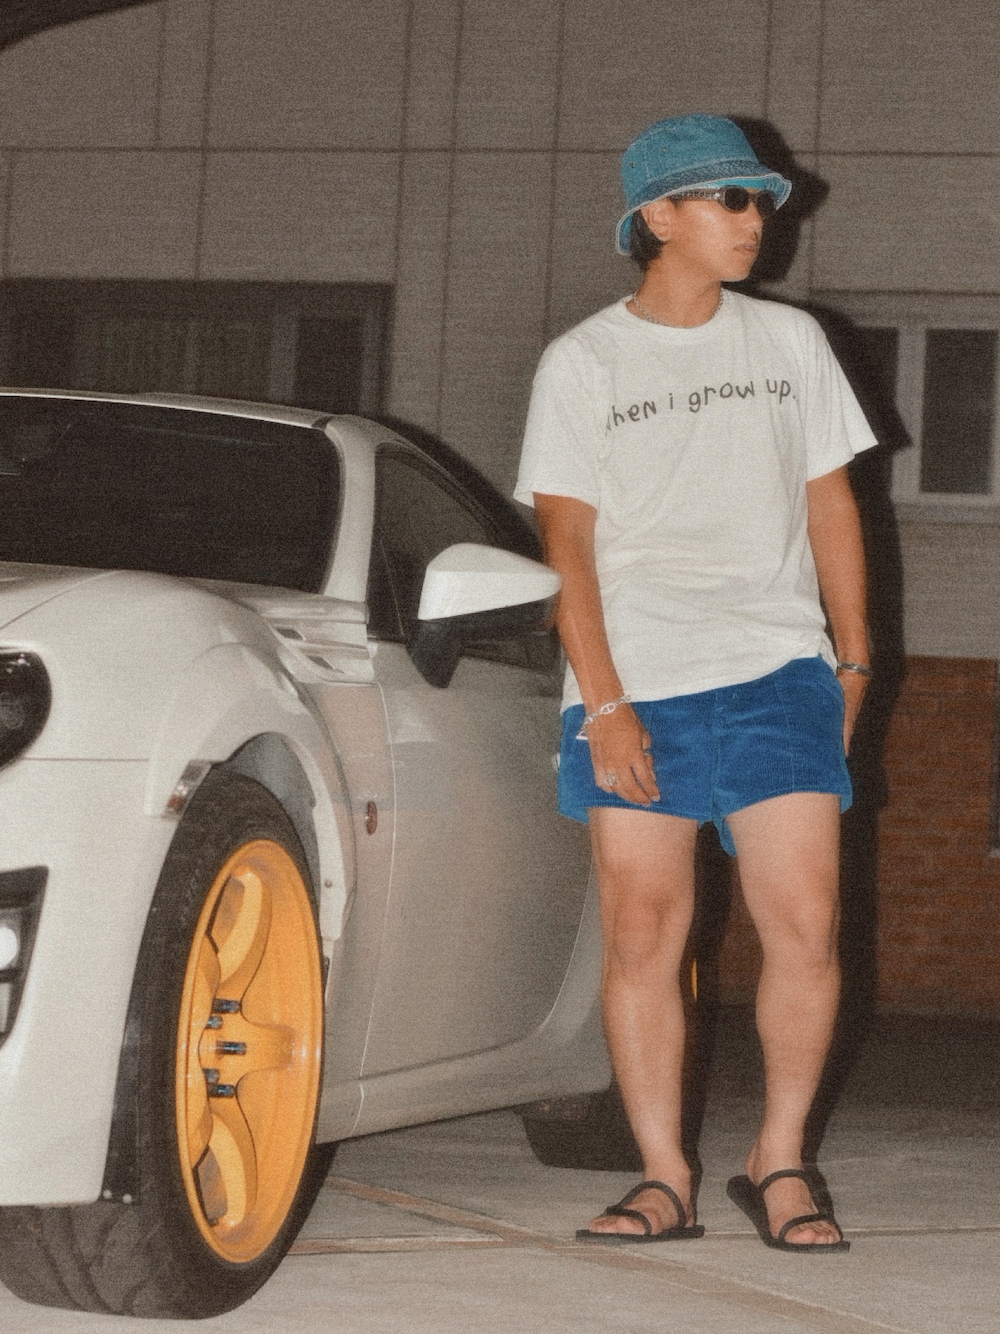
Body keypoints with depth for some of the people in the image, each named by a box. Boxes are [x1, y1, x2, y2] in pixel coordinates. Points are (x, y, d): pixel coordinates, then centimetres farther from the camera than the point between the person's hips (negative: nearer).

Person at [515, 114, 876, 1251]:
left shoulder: (789, 341, 12)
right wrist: (603, 699, -8)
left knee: (805, 927, -7)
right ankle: (662, 1179, 8)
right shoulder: (582, 362, 4)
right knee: (642, 935, -1)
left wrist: (853, 655, 10)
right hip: (634, 690, -1)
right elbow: (567, 543, 0)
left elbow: (829, 504, 16)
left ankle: (779, 1165, 8)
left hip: (778, 676, 1)